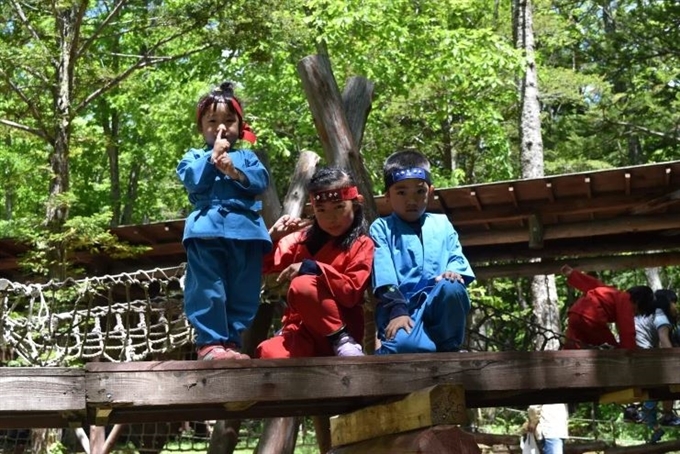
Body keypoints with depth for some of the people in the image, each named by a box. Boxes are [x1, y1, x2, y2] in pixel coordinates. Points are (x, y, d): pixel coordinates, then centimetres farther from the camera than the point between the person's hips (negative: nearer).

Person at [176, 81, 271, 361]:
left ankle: (231, 341, 13)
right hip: (207, 229, -2)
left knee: (243, 292, 5)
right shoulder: (195, 156, 15)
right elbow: (193, 181, -5)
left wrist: (235, 172, -12)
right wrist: (213, 155, -6)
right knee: (208, 290, -5)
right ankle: (210, 342, 0)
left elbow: (261, 181, 3)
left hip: (245, 229, 3)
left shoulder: (246, 155, 20)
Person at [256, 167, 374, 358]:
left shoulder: (362, 244, -1)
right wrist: (273, 236, -2)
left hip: (339, 328, -3)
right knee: (270, 355, -31)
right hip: (303, 327, 3)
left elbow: (351, 292, -14)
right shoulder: (304, 239, 13)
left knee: (301, 285, -31)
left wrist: (312, 268, -21)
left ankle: (342, 340, -18)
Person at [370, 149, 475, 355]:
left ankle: (448, 351, -11)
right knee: (404, 345, -38)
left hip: (438, 304, 4)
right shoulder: (381, 228, 12)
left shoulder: (442, 224, 22)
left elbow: (457, 258, 11)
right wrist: (398, 311, -18)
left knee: (452, 287, -33)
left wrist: (454, 272, -16)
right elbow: (383, 273, -3)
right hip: (400, 306, -4)